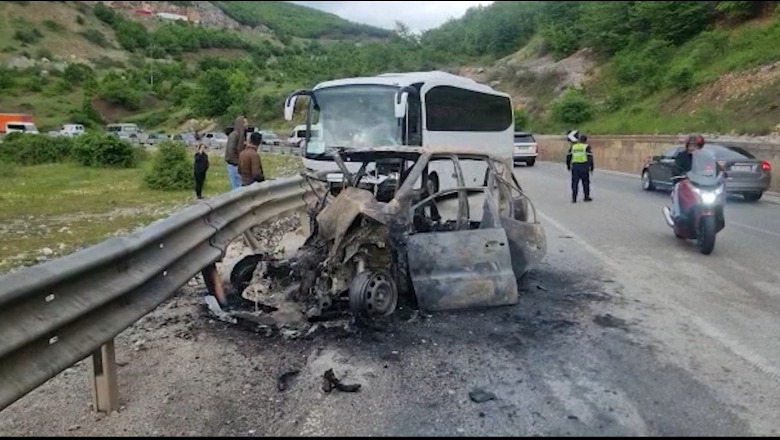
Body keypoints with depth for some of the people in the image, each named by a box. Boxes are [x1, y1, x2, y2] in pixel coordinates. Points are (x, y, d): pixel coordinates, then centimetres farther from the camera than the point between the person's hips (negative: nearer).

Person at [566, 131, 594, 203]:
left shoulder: (573, 147, 9)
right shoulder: (586, 147, -1)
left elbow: (568, 157, 10)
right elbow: (590, 158, -4)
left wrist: (568, 166, 21)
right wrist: (592, 167, 1)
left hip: (575, 166, 2)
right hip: (584, 166, -2)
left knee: (575, 182, 4)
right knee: (585, 182, 9)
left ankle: (574, 198, -1)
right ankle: (586, 197, 15)